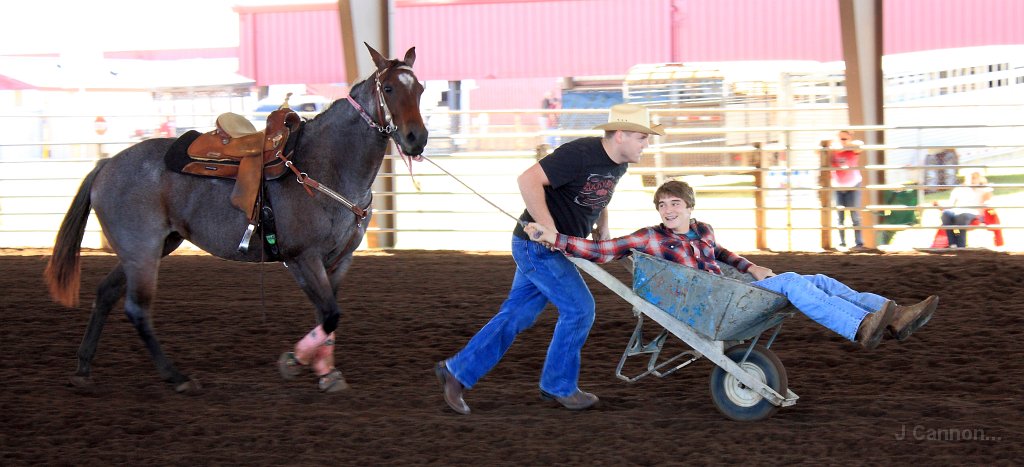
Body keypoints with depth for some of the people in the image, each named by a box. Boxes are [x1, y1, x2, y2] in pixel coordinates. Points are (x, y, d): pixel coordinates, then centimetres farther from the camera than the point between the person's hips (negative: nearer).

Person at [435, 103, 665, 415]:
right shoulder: (579, 154, -23)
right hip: (537, 245, -9)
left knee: (517, 315, 11)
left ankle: (457, 372, 17)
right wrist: (549, 231, -28)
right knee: (579, 308, -5)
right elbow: (529, 180, -28)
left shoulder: (618, 164, 6)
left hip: (553, 248, 9)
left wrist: (602, 226, 10)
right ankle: (558, 386, 11)